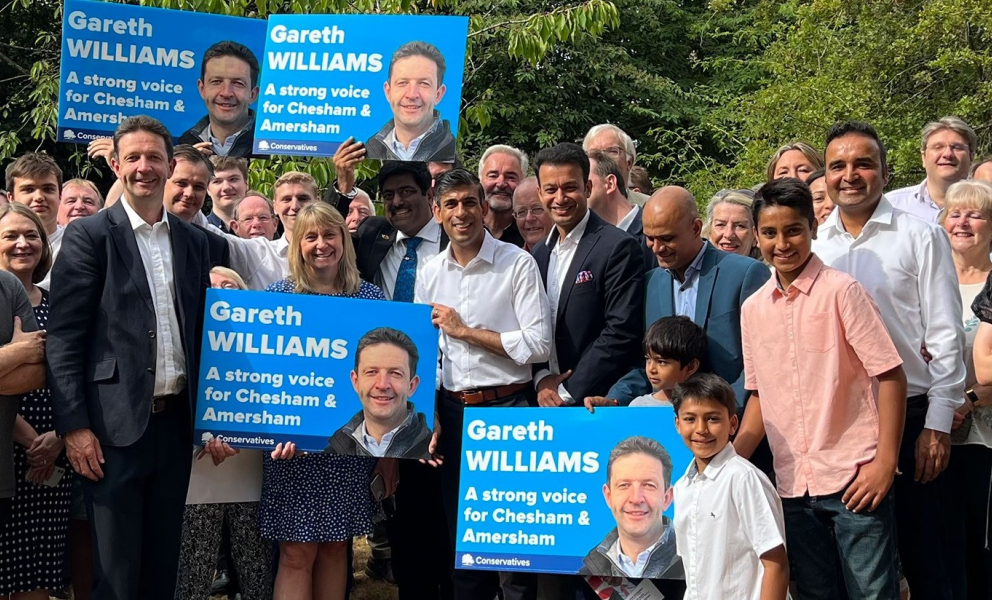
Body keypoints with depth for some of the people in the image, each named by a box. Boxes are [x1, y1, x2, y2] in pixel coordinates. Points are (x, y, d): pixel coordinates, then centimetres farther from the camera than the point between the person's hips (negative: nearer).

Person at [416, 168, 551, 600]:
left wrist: (464, 330, -11)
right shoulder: (430, 274, 8)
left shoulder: (518, 264, -6)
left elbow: (538, 345, -13)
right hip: (452, 413, 5)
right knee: (460, 534, 14)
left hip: (508, 408, -4)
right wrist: (429, 416, 7)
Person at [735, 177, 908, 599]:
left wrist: (885, 462, -13)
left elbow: (890, 375, -8)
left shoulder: (840, 291, -7)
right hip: (793, 484, 5)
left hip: (853, 478, -5)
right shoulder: (753, 309, 8)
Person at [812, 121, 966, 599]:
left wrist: (937, 425, -8)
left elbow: (945, 336, -3)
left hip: (907, 413, -3)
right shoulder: (813, 246, 8)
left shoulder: (920, 237, -1)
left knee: (920, 549, 2)